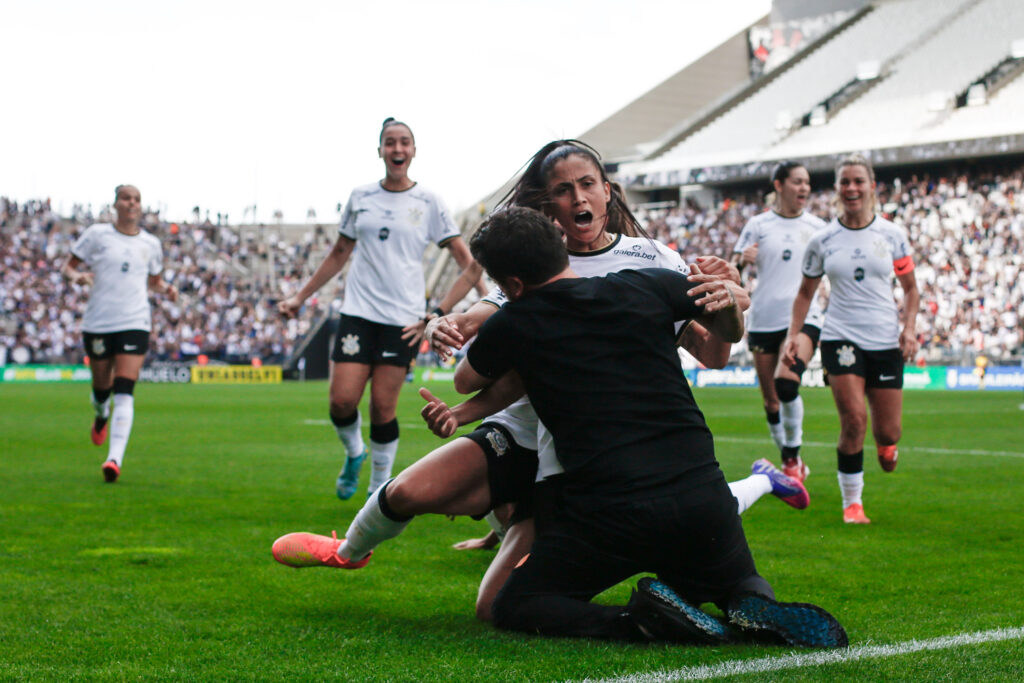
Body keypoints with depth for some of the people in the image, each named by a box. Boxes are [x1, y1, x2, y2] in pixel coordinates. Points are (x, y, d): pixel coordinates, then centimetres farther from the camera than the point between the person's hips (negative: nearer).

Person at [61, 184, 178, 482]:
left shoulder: (150, 244, 11)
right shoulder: (97, 234, 3)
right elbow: (68, 265, 7)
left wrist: (166, 289, 3)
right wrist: (76, 276, -15)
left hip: (135, 323, 0)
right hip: (98, 322, 0)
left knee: (124, 394, -13)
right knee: (102, 386, 11)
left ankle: (115, 459, -20)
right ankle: (102, 416, 50)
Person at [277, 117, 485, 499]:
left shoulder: (427, 202, 3)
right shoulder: (360, 198, 9)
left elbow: (461, 254, 4)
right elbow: (339, 255, 19)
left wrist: (487, 297, -9)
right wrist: (300, 297, 19)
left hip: (404, 318, -2)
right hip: (358, 311, 2)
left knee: (383, 406, -4)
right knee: (342, 400, -9)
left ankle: (380, 488, 13)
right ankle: (353, 453, 23)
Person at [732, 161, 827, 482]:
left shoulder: (817, 227, 8)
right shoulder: (757, 225, 5)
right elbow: (732, 271, 5)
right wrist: (741, 261, -16)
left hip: (803, 317, -1)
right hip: (763, 320, 1)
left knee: (787, 382, -25)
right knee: (771, 401, 5)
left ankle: (792, 458, -11)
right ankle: (791, 462, 23)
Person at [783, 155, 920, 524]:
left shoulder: (892, 234, 3)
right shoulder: (822, 241, 2)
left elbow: (910, 288, 12)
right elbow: (805, 292, 13)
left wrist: (909, 327, -3)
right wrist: (793, 335, 2)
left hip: (886, 341, 1)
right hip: (840, 338, -1)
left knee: (888, 432, 0)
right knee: (854, 419, -18)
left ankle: (884, 445, 40)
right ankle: (852, 502, -2)